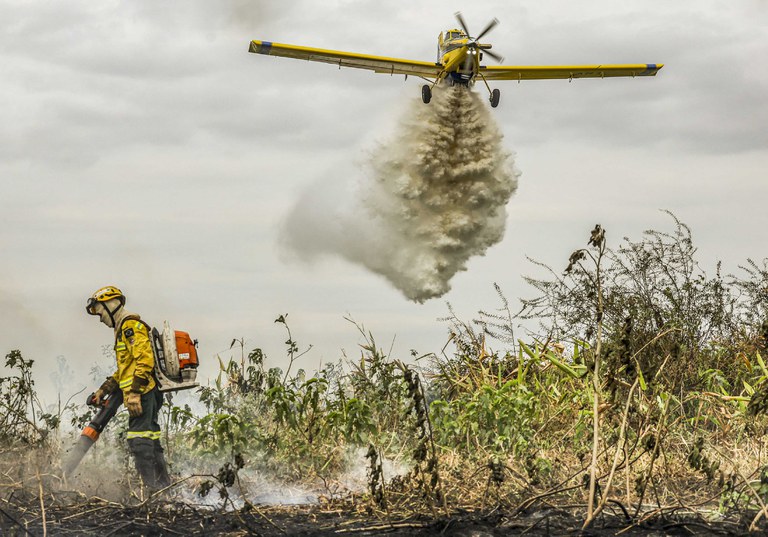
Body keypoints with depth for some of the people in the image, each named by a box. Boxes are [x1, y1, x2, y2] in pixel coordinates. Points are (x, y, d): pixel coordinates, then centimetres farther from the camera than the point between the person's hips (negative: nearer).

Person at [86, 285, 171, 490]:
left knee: (139, 441, -14)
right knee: (151, 441, 11)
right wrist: (104, 390, 27)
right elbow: (124, 369, 31)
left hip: (142, 393, -11)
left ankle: (151, 487, -19)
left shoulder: (131, 326, -8)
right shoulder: (123, 329, 25)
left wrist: (134, 392, -24)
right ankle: (164, 487, 13)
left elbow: (145, 360, -20)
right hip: (148, 395, 11)